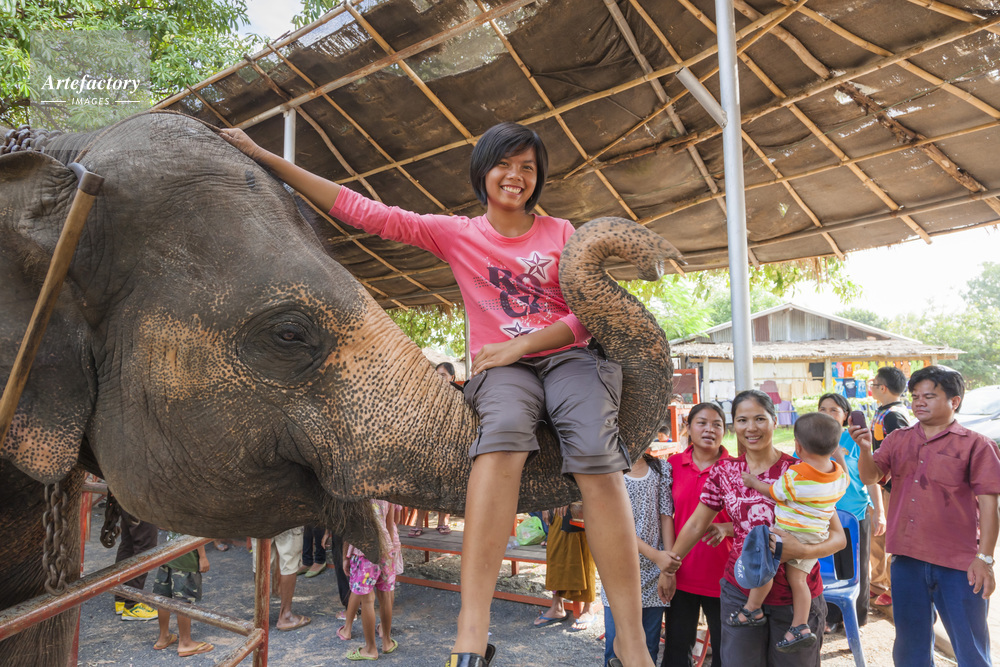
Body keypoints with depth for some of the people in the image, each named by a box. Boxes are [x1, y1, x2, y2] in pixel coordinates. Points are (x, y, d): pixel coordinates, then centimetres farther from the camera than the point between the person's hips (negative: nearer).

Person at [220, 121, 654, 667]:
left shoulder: (560, 233, 14)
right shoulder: (456, 234, 12)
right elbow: (362, 211, 10)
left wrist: (519, 344, -10)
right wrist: (264, 159, 9)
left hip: (569, 356, 1)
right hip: (502, 365, -1)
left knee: (598, 456, -30)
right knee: (504, 430, -36)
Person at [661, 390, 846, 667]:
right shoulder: (724, 471, 0)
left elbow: (838, 537, -8)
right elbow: (696, 524, 8)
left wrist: (801, 550, -26)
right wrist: (668, 567, 10)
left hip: (795, 599, -1)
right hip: (740, 592, 2)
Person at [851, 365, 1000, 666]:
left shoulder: (975, 445, -5)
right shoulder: (898, 440, 7)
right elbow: (870, 476, -1)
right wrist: (865, 449, -21)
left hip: (957, 563, -4)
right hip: (907, 558, 4)